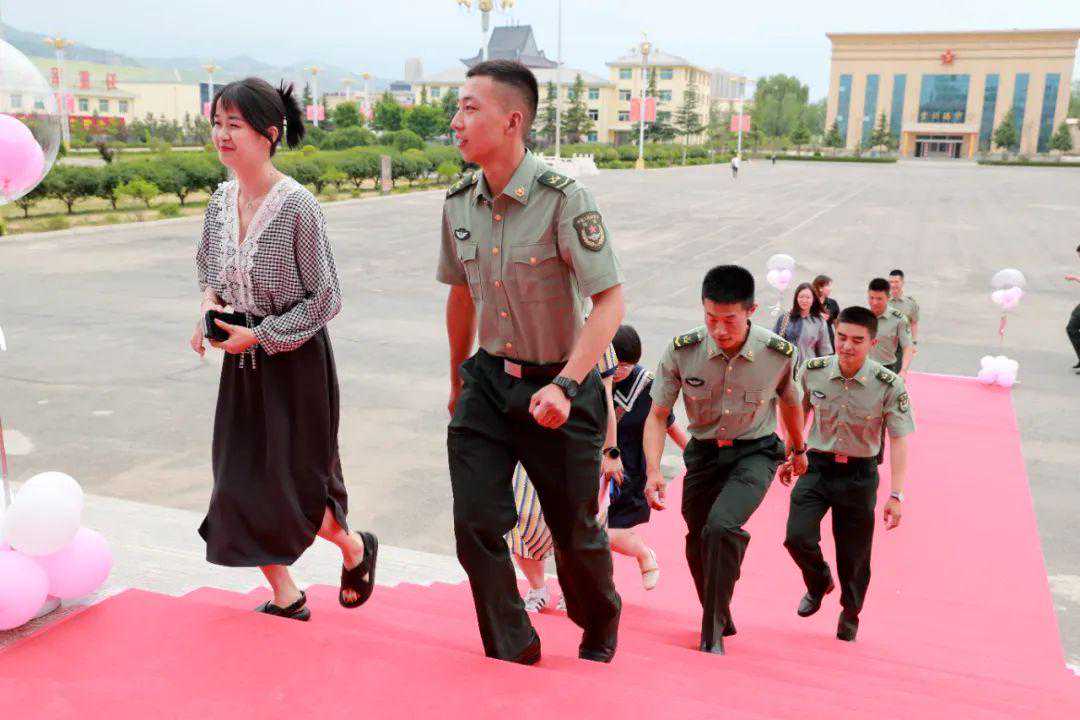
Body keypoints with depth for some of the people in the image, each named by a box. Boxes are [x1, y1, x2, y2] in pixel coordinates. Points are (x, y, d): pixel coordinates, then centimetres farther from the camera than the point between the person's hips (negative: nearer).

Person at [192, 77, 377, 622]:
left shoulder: (297, 205, -18)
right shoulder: (220, 201, 2)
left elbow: (324, 299, -14)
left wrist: (259, 335, -16)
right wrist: (209, 308, 0)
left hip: (295, 359, -7)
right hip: (243, 360, 7)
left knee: (289, 485, 0)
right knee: (239, 482, 8)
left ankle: (355, 548, 32)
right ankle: (285, 597, 25)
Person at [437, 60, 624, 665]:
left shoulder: (565, 199, -19)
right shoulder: (460, 203, 0)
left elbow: (611, 302, -22)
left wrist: (564, 385, -34)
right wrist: (458, 380, 22)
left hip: (558, 390, -4)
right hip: (488, 383, 5)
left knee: (575, 531, 11)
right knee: (476, 523, -3)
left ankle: (601, 631, 43)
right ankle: (512, 652, 20)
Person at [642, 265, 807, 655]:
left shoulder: (780, 354, -17)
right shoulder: (682, 351, -18)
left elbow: (790, 402, 5)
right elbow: (657, 415, -9)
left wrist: (799, 450, 22)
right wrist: (653, 471, -23)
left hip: (755, 452, -2)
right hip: (704, 452, 3)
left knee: (721, 525, -27)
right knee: (698, 544, 11)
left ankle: (712, 634, -10)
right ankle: (722, 620, 41)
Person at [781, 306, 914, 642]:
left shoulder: (889, 385, -15)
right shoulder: (814, 371, -7)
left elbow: (899, 441, -11)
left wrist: (896, 495, -16)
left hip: (859, 475, -1)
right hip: (816, 466, 2)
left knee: (853, 556, 9)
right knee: (797, 537, -14)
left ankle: (850, 616, 38)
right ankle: (819, 582, 22)